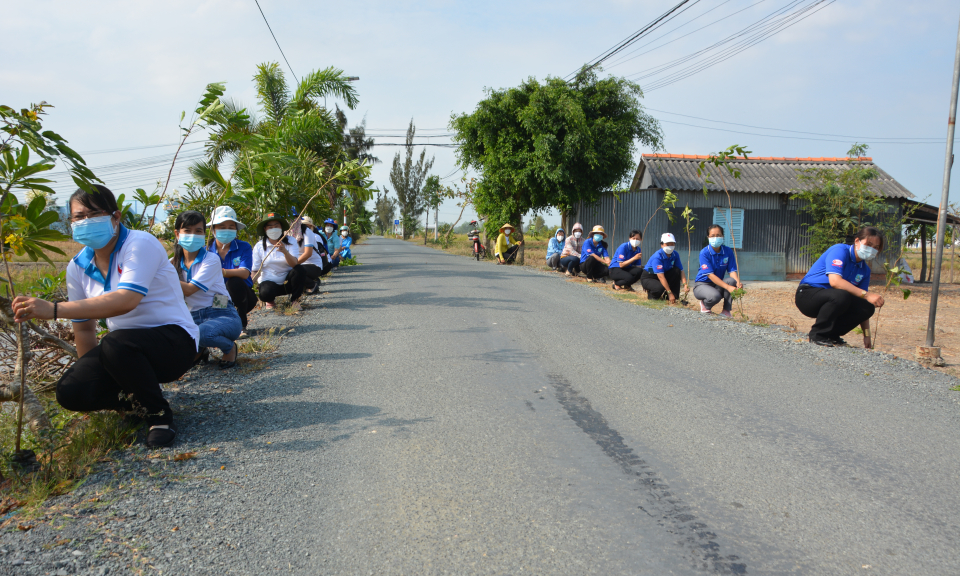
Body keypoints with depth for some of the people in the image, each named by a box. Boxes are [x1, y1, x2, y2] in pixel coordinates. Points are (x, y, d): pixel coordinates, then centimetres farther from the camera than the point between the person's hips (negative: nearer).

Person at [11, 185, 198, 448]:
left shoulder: (140, 244, -17)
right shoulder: (78, 267, 5)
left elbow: (126, 300, -34)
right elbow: (84, 327, 12)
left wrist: (54, 310, -38)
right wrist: (92, 373, 10)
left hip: (173, 340, -7)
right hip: (126, 349, 7)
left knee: (115, 344, -37)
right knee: (70, 391, -15)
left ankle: (159, 413, -13)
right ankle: (139, 398, 12)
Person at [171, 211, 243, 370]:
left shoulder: (211, 260, -8)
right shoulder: (175, 263, 7)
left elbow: (189, 289, -18)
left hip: (222, 316, -5)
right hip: (195, 318, 5)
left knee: (202, 333, -38)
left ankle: (229, 347, -2)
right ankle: (198, 350, 11)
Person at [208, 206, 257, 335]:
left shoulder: (244, 247, -8)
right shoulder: (208, 250, 0)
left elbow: (245, 273, -24)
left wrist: (222, 272, -41)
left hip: (242, 297, -2)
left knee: (234, 281, -33)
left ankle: (242, 325, -16)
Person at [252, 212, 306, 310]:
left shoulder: (290, 242, -5)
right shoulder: (259, 246, -3)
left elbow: (295, 264, -21)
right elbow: (255, 271, -2)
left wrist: (285, 251, -40)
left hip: (287, 282, 1)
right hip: (269, 281, -1)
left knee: (299, 270, -30)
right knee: (265, 294, -35)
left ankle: (294, 300, -8)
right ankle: (270, 300, 6)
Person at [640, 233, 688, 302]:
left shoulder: (675, 255, -8)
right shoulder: (657, 257, -28)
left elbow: (681, 271, -10)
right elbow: (661, 277, -33)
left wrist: (685, 284, -29)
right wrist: (669, 292, -37)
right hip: (648, 278, -7)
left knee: (676, 271, -17)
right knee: (660, 288, -36)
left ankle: (675, 296, -10)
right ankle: (651, 294, 0)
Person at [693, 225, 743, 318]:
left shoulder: (728, 251, -3)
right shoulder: (704, 253, -17)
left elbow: (732, 270, -7)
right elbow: (710, 275, -24)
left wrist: (738, 283, -30)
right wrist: (728, 287, -34)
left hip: (718, 285, 5)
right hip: (701, 285, -5)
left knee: (732, 281, -27)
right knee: (715, 296, -36)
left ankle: (726, 311, -14)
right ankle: (705, 305, 1)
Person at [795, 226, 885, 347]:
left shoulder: (865, 270, 9)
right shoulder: (840, 250, -13)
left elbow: (862, 309, 8)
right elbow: (834, 281, -29)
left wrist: (866, 335, 2)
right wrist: (866, 294, -31)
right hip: (807, 294, -7)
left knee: (868, 308, -13)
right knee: (841, 295, -35)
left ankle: (831, 334, 4)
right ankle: (817, 334, -15)